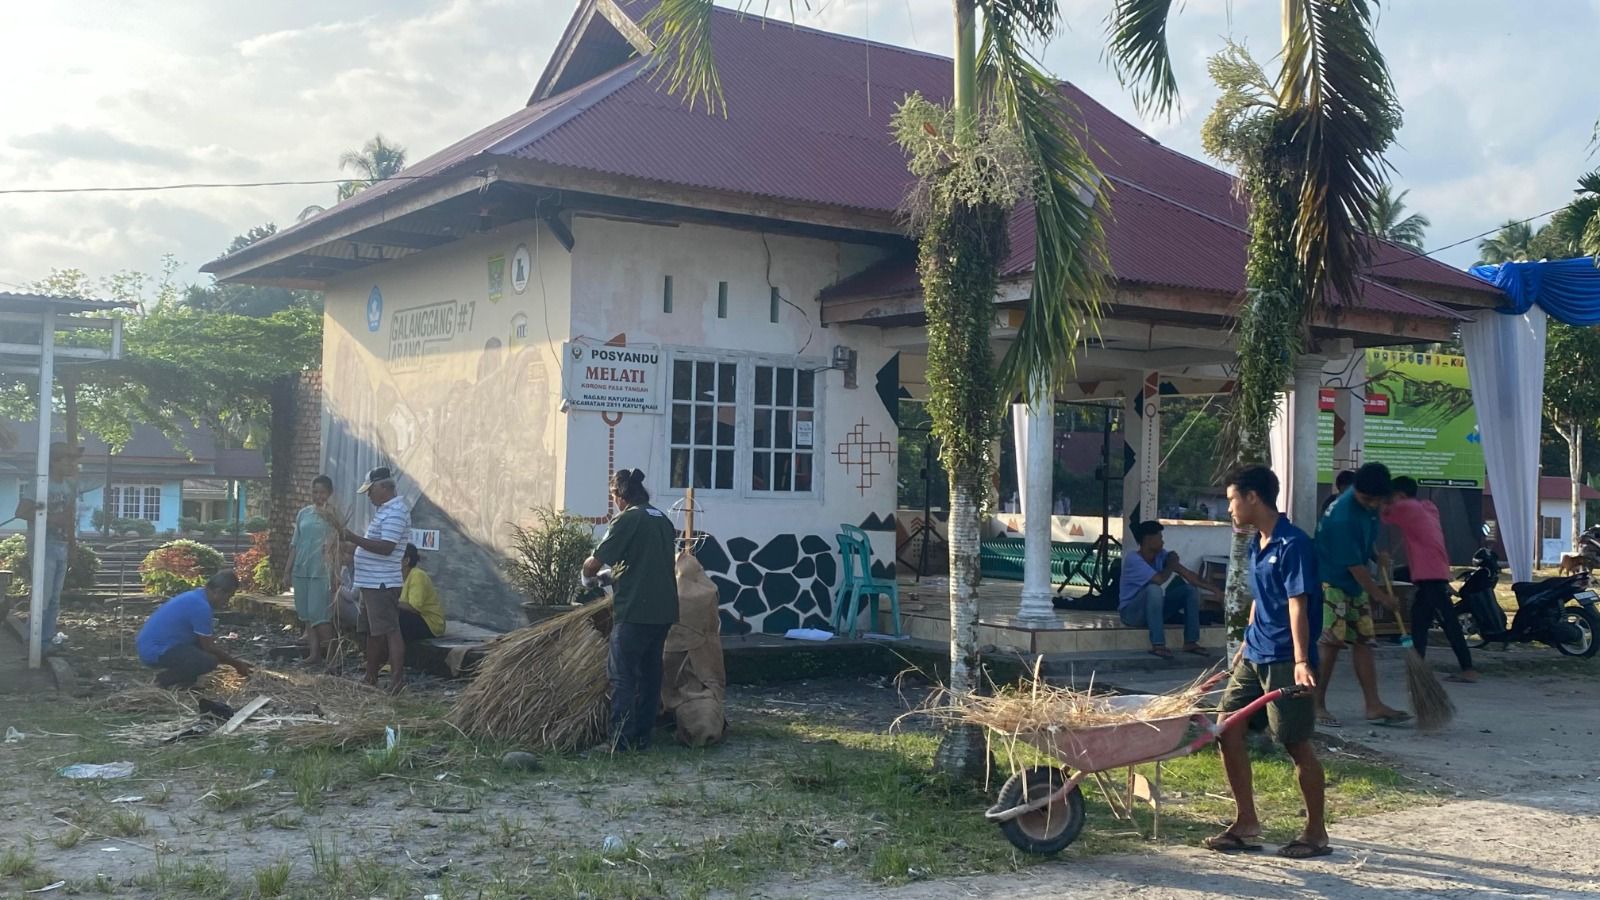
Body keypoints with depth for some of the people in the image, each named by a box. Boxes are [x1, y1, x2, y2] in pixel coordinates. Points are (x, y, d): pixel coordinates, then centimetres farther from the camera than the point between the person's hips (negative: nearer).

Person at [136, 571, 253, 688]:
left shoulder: (194, 596, 11)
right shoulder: (201, 606, -18)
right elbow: (208, 647, -11)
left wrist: (229, 657, 21)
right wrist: (235, 663, 1)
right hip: (155, 652, -10)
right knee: (209, 661, -21)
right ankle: (165, 679, -6)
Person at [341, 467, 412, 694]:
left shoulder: (395, 512, -16)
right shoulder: (384, 509, 17)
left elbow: (386, 547, -25)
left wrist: (354, 538, -22)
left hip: (382, 583, -11)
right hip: (371, 582, 11)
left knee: (389, 631, -10)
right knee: (373, 632, 17)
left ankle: (397, 681, -10)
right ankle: (371, 679, 26)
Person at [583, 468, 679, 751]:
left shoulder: (627, 519, -9)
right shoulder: (663, 520, 13)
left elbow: (594, 562, -9)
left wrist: (588, 576, 13)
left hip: (634, 611, -7)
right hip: (664, 611, 7)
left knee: (622, 677, -2)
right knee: (650, 675, 11)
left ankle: (621, 741, -4)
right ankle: (642, 737, 15)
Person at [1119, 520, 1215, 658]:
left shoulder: (1161, 554, -2)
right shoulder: (1133, 559, -24)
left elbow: (1187, 574, -7)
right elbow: (1159, 580, -34)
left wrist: (1212, 589, -17)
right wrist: (1171, 564, -15)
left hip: (1154, 608, 8)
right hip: (1131, 612, -8)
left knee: (1191, 589, -5)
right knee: (1154, 588, -36)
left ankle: (1190, 642, -8)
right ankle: (1158, 645, -35)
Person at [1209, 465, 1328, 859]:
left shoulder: (1293, 545, -16)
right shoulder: (1257, 544, 12)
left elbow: (1297, 605, -22)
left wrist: (1301, 661, -28)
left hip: (1284, 661, -9)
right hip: (1255, 656, 9)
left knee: (1297, 744, 0)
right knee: (1228, 730, 7)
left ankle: (1316, 833, 14)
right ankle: (1246, 825, 16)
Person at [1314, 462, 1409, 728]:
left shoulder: (1369, 505, 0)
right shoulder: (1344, 516, -27)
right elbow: (1355, 566, -21)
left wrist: (1379, 555, 11)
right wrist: (1381, 596, -13)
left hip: (1355, 585, 9)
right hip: (1330, 583, -9)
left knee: (1363, 642, 6)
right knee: (1331, 643, -11)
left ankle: (1374, 706, 7)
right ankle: (1317, 705, -4)